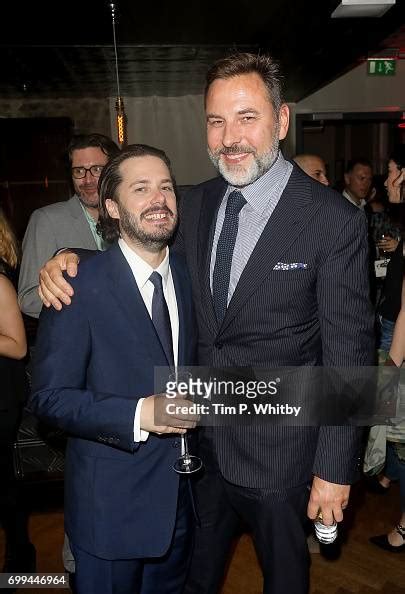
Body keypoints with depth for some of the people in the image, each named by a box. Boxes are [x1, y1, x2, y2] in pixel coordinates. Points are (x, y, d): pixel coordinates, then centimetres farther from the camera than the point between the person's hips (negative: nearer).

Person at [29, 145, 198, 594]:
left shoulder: (187, 275, 1)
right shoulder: (78, 287, -18)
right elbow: (48, 397, -16)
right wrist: (138, 415, -27)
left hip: (181, 493, 5)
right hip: (110, 504, -5)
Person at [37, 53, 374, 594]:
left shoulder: (336, 222, -18)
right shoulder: (195, 205, -1)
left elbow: (348, 355, -15)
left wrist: (335, 468, -12)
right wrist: (72, 261, -11)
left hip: (277, 452, -4)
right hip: (197, 436, 5)